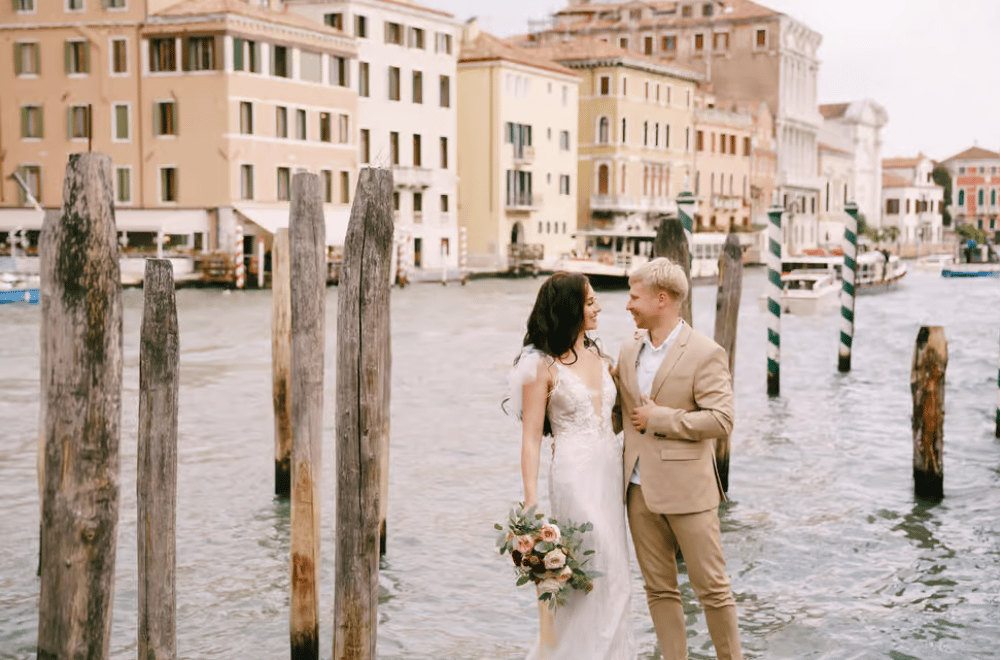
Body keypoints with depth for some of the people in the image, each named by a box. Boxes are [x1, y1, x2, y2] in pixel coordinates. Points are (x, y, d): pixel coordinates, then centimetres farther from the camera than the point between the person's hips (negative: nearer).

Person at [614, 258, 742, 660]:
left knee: (712, 588, 3)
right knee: (659, 589, 11)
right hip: (640, 490, 6)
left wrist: (660, 419, -15)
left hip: (686, 490, -6)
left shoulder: (705, 354, -9)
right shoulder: (629, 353, 11)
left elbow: (721, 420, -16)